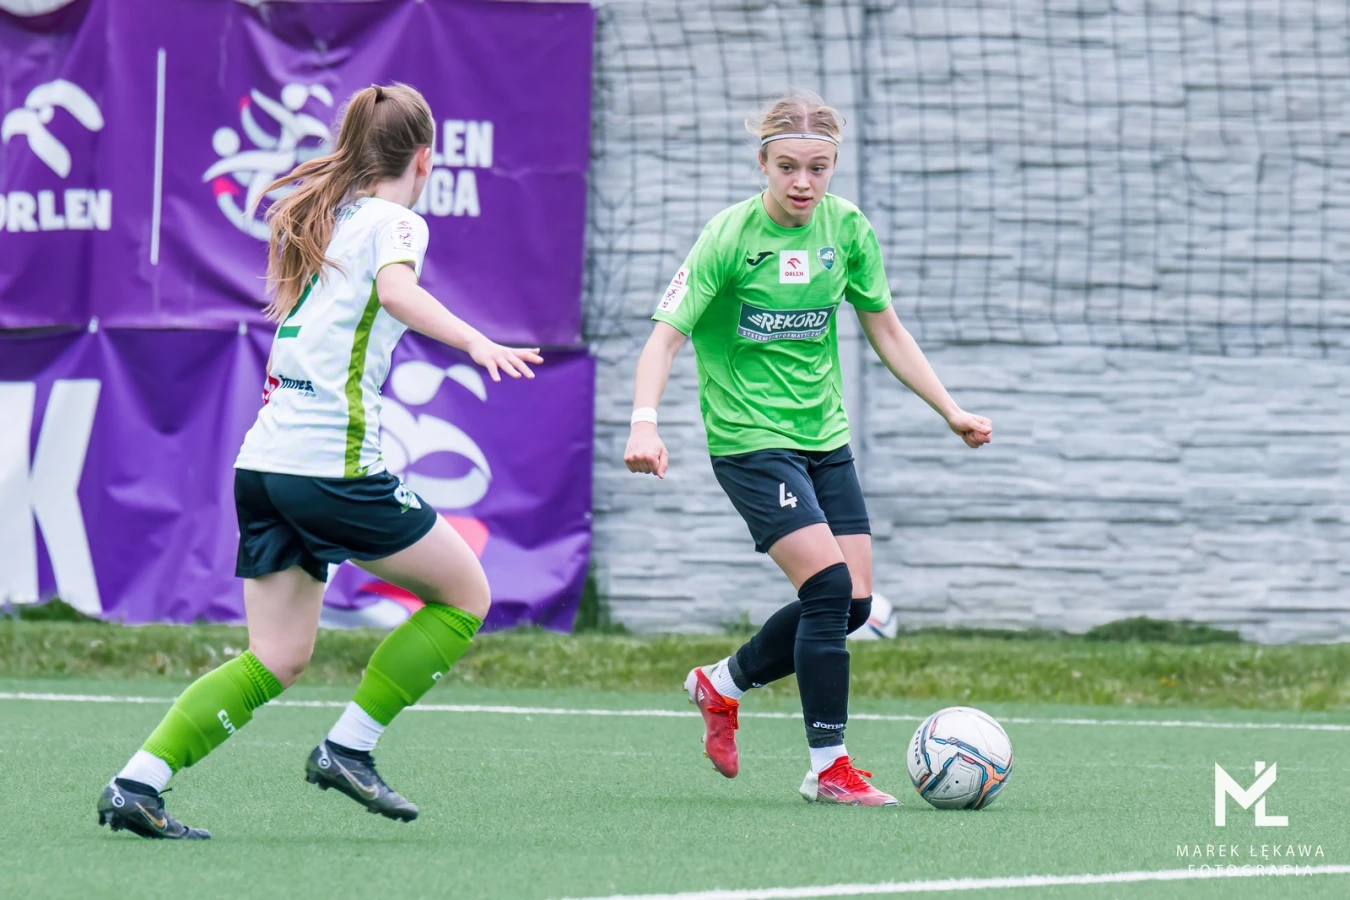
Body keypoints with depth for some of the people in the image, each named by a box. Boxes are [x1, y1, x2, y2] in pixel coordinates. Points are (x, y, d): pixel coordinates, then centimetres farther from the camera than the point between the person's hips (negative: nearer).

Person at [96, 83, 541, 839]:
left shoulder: (315, 218, 21)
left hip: (265, 459, 8)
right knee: (465, 595, 8)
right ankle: (348, 748, 2)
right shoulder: (395, 222, -2)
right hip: (336, 459, -8)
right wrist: (475, 342, -34)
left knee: (278, 661, 10)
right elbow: (396, 289, -25)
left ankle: (138, 782, -3)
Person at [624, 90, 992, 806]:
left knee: (853, 604, 3)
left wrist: (950, 410, 9)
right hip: (749, 441, -7)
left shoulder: (848, 229, 0)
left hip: (824, 436, 7)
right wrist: (645, 422, -34)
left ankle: (722, 683, 27)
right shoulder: (730, 237, -16)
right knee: (830, 586, -18)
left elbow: (885, 330, 12)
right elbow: (667, 335, -19)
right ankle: (829, 768, -10)